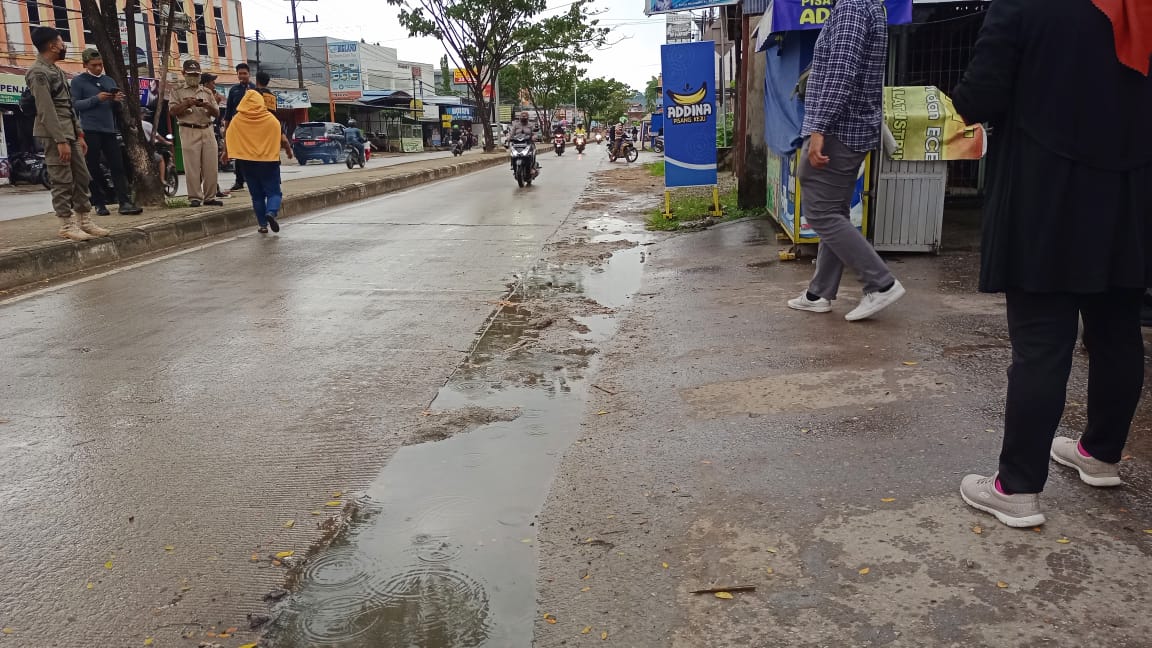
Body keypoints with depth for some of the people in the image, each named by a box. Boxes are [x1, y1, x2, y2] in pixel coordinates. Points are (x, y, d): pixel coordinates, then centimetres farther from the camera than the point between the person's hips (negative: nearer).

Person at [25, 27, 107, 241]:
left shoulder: (56, 70, 18)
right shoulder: (38, 72, -11)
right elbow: (46, 110, -18)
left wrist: (79, 134, 16)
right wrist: (60, 140, -22)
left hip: (69, 133, 9)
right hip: (53, 135, -9)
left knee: (82, 176, 9)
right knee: (62, 181, -6)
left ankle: (85, 221, 15)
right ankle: (67, 225, 0)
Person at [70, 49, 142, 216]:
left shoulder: (109, 80, 17)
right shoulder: (78, 81, 5)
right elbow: (75, 104, -4)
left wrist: (116, 101, -4)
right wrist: (96, 99, -14)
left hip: (110, 130, 4)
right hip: (90, 131, -4)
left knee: (118, 167, -5)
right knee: (93, 169, -1)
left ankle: (124, 203, -9)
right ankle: (99, 204, 4)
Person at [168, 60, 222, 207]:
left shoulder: (207, 92, 19)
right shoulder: (178, 91, 10)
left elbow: (217, 113, 14)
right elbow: (173, 111, 0)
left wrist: (208, 106, -7)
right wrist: (187, 104, -14)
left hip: (207, 131, 3)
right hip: (189, 131, -3)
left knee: (211, 166, -1)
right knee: (192, 166, -6)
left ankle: (210, 197, 6)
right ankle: (195, 197, -1)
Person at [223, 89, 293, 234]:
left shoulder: (237, 120, -1)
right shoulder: (271, 119, -4)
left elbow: (228, 138, 5)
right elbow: (283, 140, -3)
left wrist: (225, 152, 22)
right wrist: (289, 151, 16)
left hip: (249, 162, 2)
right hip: (269, 161, -1)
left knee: (257, 195, 12)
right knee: (273, 191, 4)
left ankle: (263, 224, 10)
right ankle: (271, 212, -24)